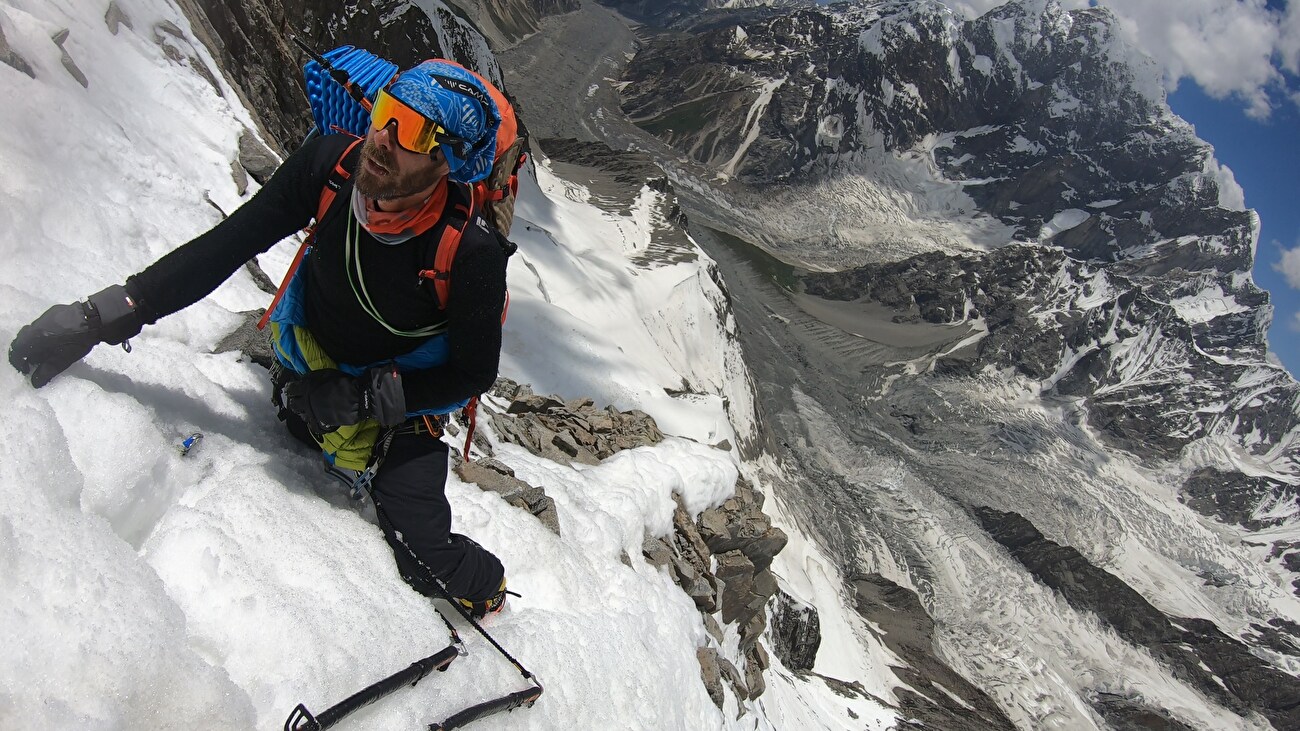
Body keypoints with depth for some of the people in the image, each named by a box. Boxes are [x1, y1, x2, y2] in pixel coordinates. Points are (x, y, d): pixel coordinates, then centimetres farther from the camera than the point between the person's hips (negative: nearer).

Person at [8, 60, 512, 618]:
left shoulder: (472, 253, -35)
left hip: (402, 397, -4)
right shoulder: (328, 165, -25)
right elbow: (223, 248, -17)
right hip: (308, 363, 5)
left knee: (427, 563, -9)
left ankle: (483, 587, 24)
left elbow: (474, 375, -22)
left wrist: (362, 397, -28)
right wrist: (102, 316, -23)